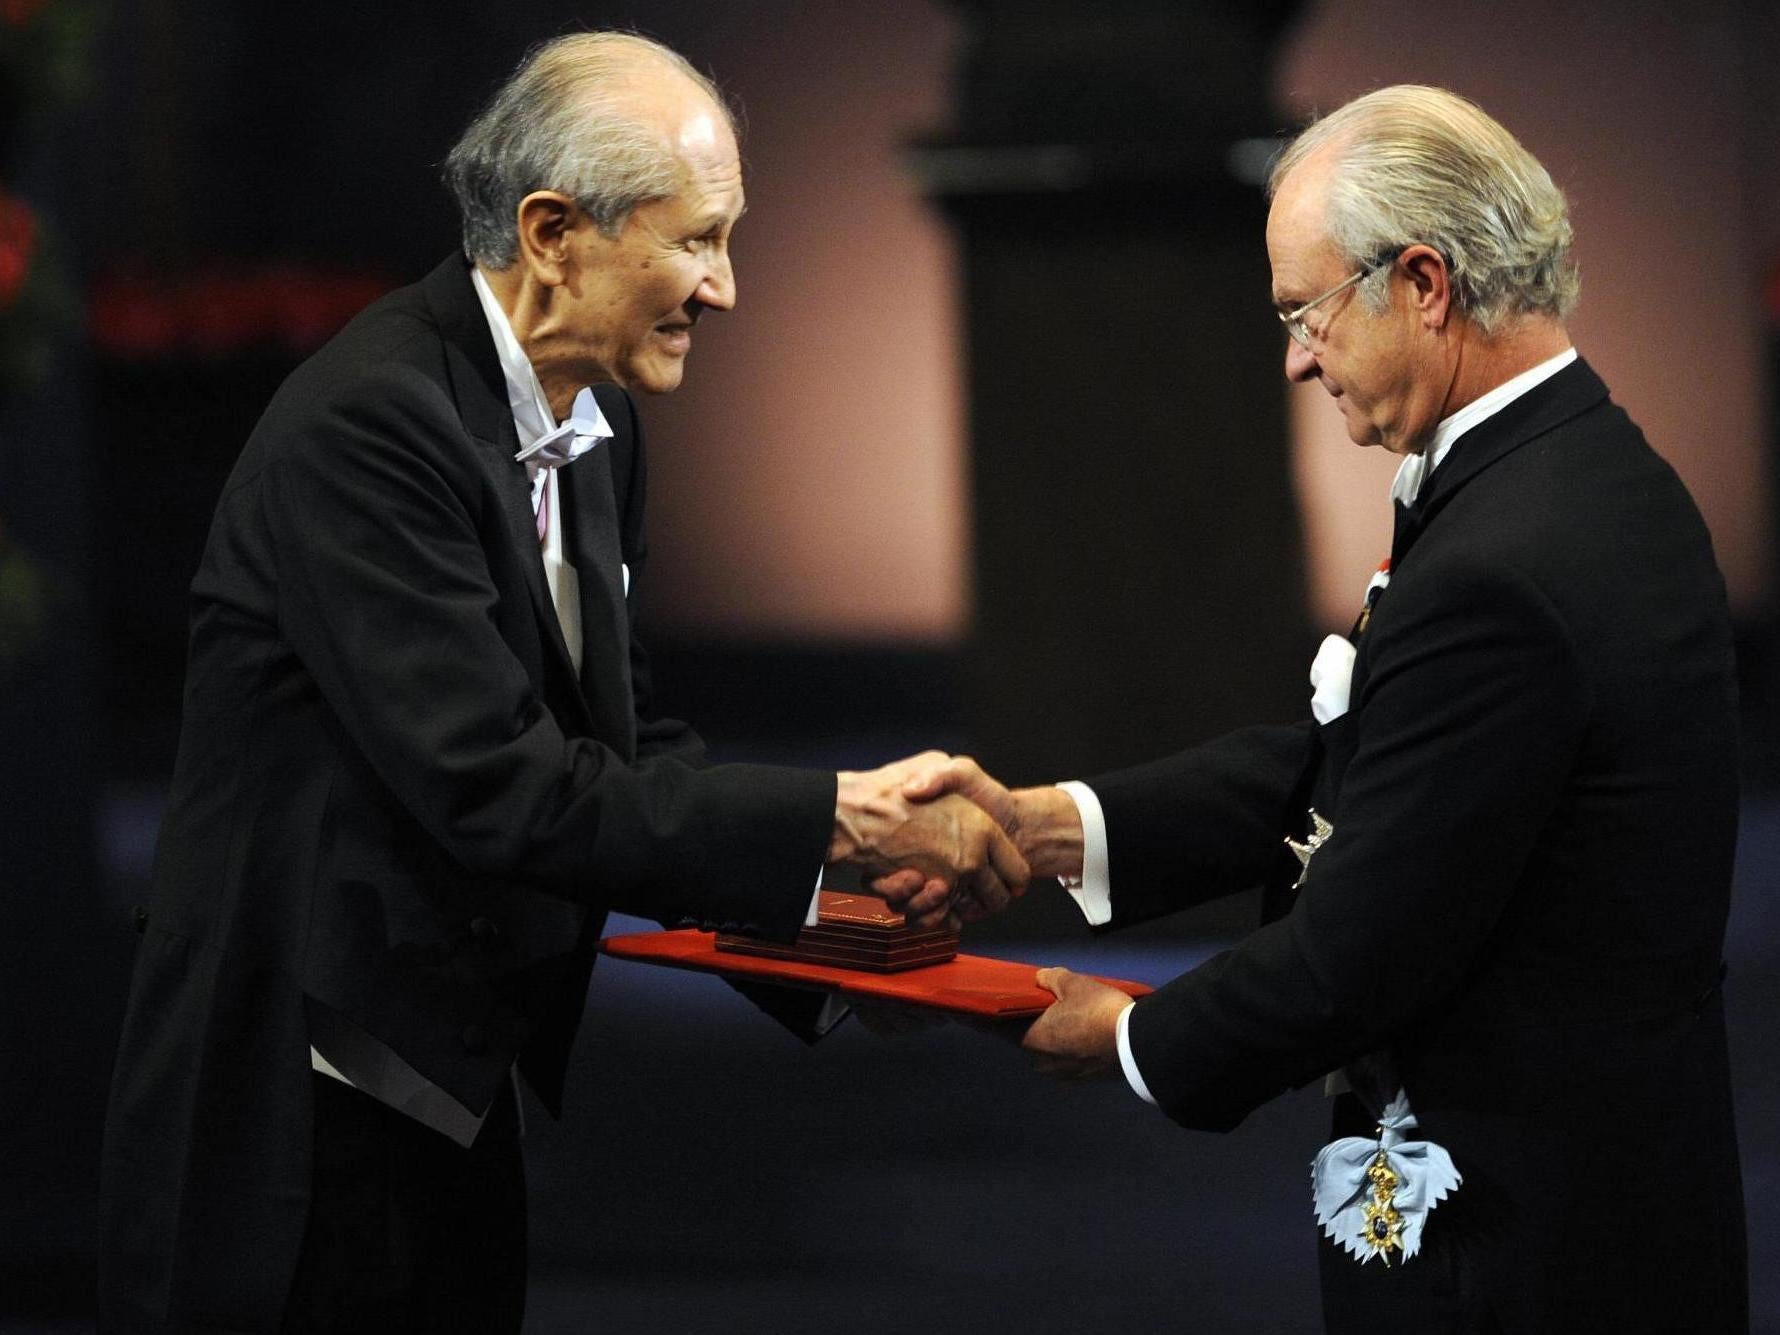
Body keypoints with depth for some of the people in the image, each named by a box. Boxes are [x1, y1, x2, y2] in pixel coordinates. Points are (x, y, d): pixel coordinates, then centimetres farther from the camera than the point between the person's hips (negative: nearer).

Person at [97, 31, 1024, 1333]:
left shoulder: (596, 422, 7)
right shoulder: (369, 428, -22)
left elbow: (624, 733, 11)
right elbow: (496, 789, -27)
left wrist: (841, 865, -6)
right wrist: (840, 820, -24)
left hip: (463, 1098, 9)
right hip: (299, 1123, -9)